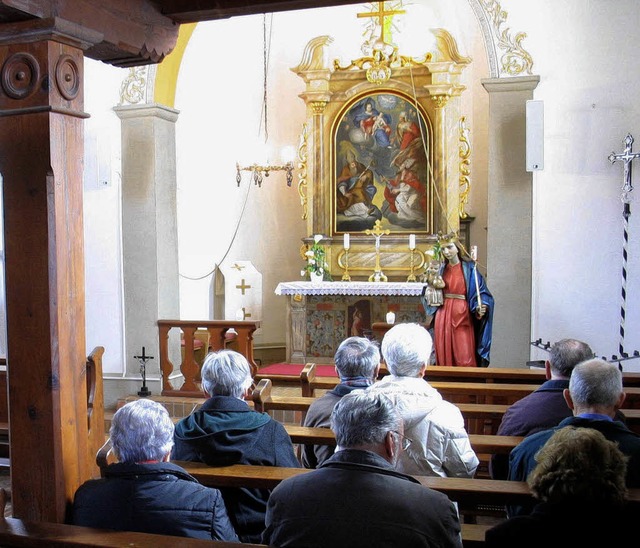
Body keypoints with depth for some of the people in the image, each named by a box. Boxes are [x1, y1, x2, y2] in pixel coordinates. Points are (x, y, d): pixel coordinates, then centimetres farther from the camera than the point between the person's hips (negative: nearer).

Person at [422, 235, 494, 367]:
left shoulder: (469, 268, -3)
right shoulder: (442, 269, 11)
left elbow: (480, 291, -6)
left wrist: (479, 308, -23)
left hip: (462, 315, -4)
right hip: (443, 315, 4)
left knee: (464, 357, -6)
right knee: (444, 355, 6)